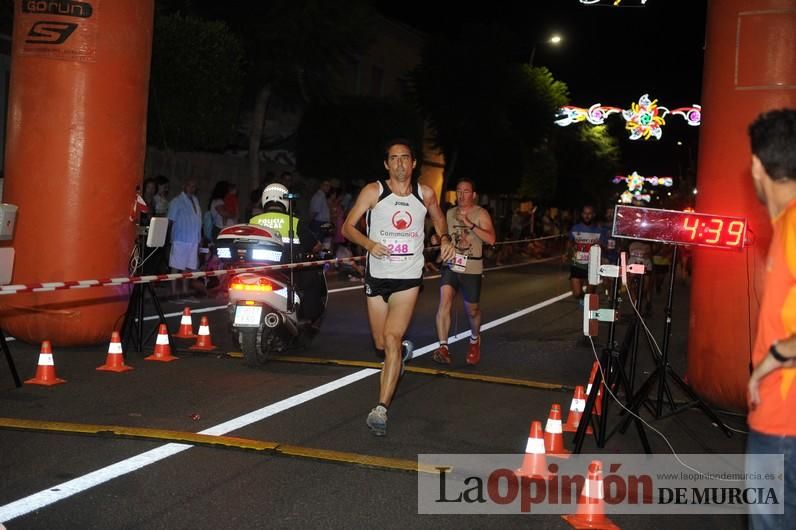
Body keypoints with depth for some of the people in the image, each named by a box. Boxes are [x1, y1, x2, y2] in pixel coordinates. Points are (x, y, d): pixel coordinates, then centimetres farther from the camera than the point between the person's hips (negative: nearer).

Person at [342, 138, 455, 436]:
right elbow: (347, 227, -4)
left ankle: (381, 409, -17)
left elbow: (439, 219, 24)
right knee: (381, 344, 12)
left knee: (392, 339, -17)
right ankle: (403, 349, 50)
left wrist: (445, 239, 4)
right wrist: (369, 244, -22)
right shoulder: (373, 191, -3)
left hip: (409, 278, -1)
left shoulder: (425, 194, 3)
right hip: (377, 277, 1)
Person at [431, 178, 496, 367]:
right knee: (444, 301, -20)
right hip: (450, 266, 2)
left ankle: (475, 340, 42)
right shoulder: (449, 213, 8)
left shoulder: (481, 214, -5)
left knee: (472, 310, 11)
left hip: (471, 269, -2)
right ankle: (443, 347, -22)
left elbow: (491, 239, -19)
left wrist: (469, 224, -26)